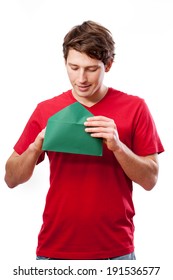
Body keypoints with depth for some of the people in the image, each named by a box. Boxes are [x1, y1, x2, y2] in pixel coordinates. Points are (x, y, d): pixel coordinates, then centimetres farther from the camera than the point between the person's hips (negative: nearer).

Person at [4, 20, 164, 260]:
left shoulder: (134, 107, -2)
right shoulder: (46, 110, 2)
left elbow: (150, 180, -4)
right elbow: (12, 178, 2)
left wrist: (116, 145, -19)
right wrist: (37, 146, -15)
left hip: (115, 250, -1)